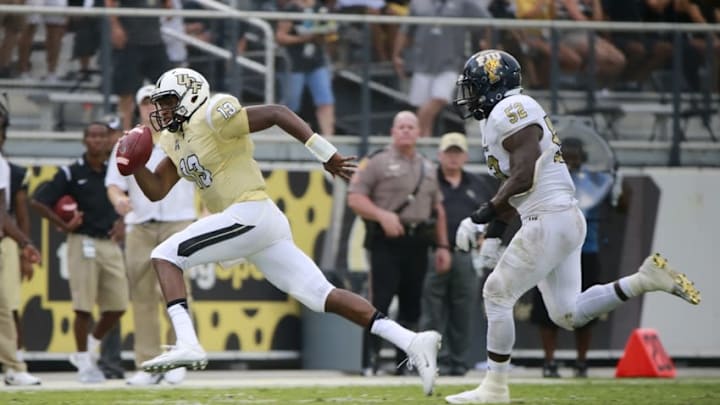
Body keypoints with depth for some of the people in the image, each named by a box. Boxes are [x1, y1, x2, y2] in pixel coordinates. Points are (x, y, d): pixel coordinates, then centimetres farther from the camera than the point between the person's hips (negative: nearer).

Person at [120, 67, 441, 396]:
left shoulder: (212, 117, -7)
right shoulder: (174, 140, 20)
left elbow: (277, 113, -11)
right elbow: (156, 191, 21)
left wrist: (326, 155, -15)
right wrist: (135, 161, 3)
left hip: (249, 216, -9)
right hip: (248, 224, 9)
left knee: (165, 256, -8)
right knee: (323, 297, 2)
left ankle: (187, 344, -23)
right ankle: (413, 342, -3)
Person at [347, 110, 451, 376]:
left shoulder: (428, 168, 19)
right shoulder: (377, 163, 0)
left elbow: (438, 209, 22)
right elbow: (354, 198, -6)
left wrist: (442, 245, 15)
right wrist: (382, 215, -20)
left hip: (417, 244, 6)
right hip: (387, 242, -6)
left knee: (412, 304, 6)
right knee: (380, 301, -11)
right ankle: (369, 361, -10)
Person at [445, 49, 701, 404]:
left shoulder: (512, 112, -13)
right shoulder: (502, 116, 19)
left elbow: (524, 175, -20)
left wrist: (492, 208, -10)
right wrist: (502, 216, 15)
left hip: (549, 221, -10)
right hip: (565, 219, 10)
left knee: (497, 294, -2)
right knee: (568, 315, 9)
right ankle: (646, 279, 5)